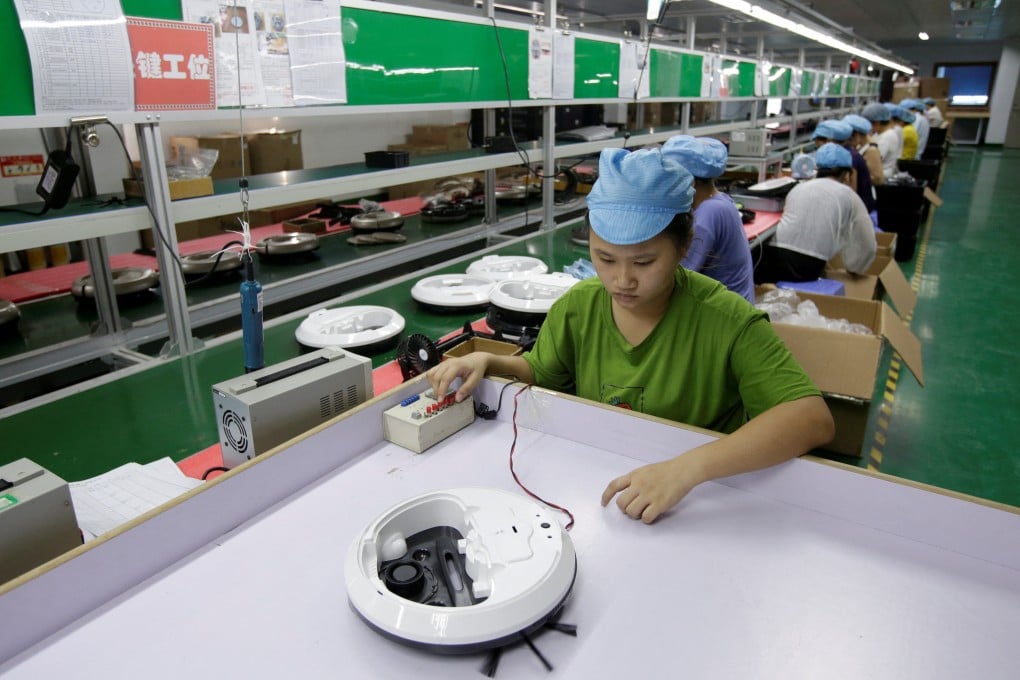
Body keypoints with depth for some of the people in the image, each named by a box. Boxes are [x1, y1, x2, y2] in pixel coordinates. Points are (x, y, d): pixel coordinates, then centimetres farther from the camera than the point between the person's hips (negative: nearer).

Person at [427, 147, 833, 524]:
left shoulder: (726, 320, -18)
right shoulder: (578, 306, -4)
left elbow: (812, 419, -26)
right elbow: (541, 373, 13)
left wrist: (690, 467, -39)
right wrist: (488, 363, -9)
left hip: (697, 507, -2)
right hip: (590, 491, 2)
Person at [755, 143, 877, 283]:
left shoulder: (798, 187, 22)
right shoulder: (848, 195, 13)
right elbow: (867, 244, 15)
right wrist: (854, 268, 33)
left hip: (775, 255, 2)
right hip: (808, 266, -2)